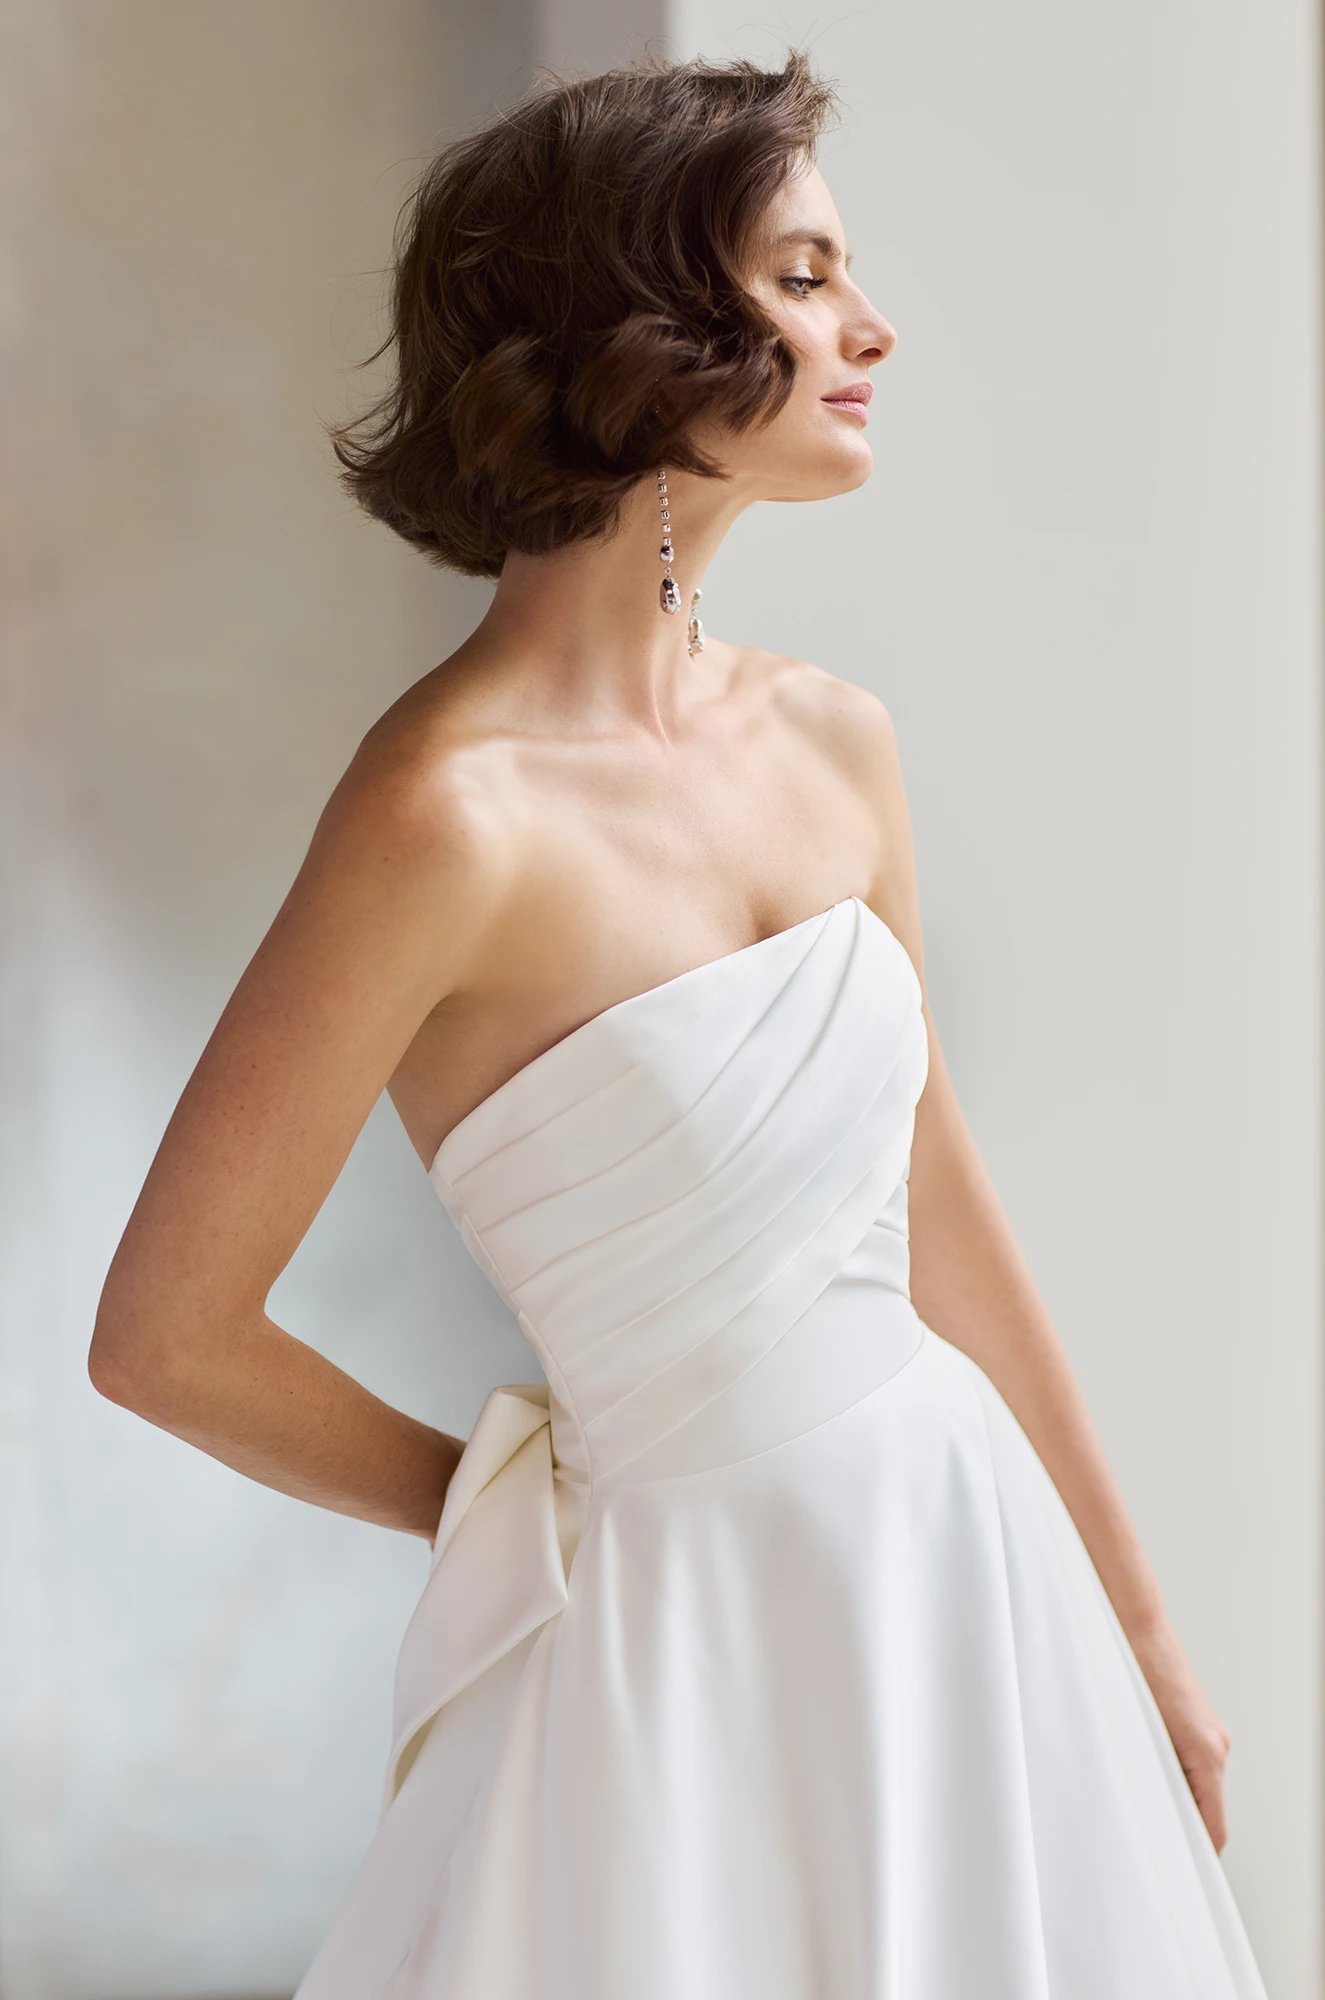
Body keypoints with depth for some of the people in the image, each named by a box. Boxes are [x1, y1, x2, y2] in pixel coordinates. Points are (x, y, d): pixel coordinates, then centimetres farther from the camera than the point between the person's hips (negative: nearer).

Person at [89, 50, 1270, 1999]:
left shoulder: (832, 739, 1)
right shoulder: (451, 810, -20)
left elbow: (941, 1208, 10)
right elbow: (164, 1337, -14)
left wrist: (1140, 1630, 15)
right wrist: (515, 1507, 0)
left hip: (970, 1543, 7)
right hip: (699, 1630, -6)